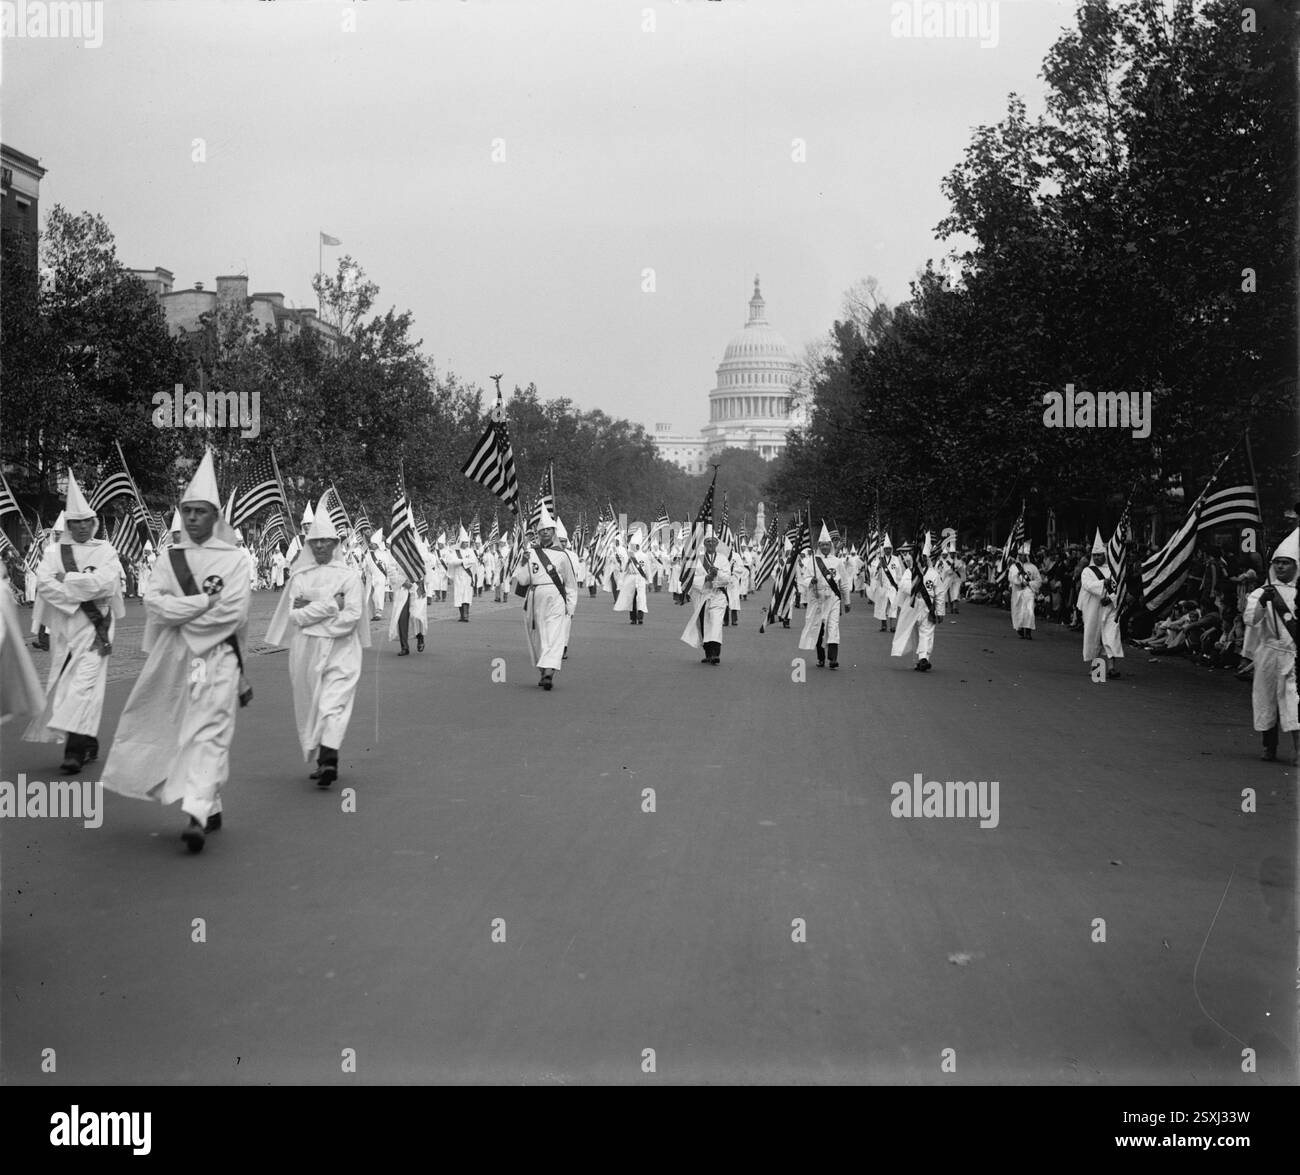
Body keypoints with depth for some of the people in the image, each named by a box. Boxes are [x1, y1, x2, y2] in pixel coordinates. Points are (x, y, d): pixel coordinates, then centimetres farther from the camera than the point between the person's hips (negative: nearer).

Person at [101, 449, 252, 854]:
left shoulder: (234, 558, 2)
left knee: (208, 734, -5)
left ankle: (196, 814, -7)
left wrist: (179, 613, -7)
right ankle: (211, 808, 9)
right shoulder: (169, 558, 9)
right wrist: (206, 600, -12)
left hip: (218, 658, -3)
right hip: (174, 661, 3)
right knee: (181, 734, 4)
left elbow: (236, 614, -9)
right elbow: (154, 603, -4)